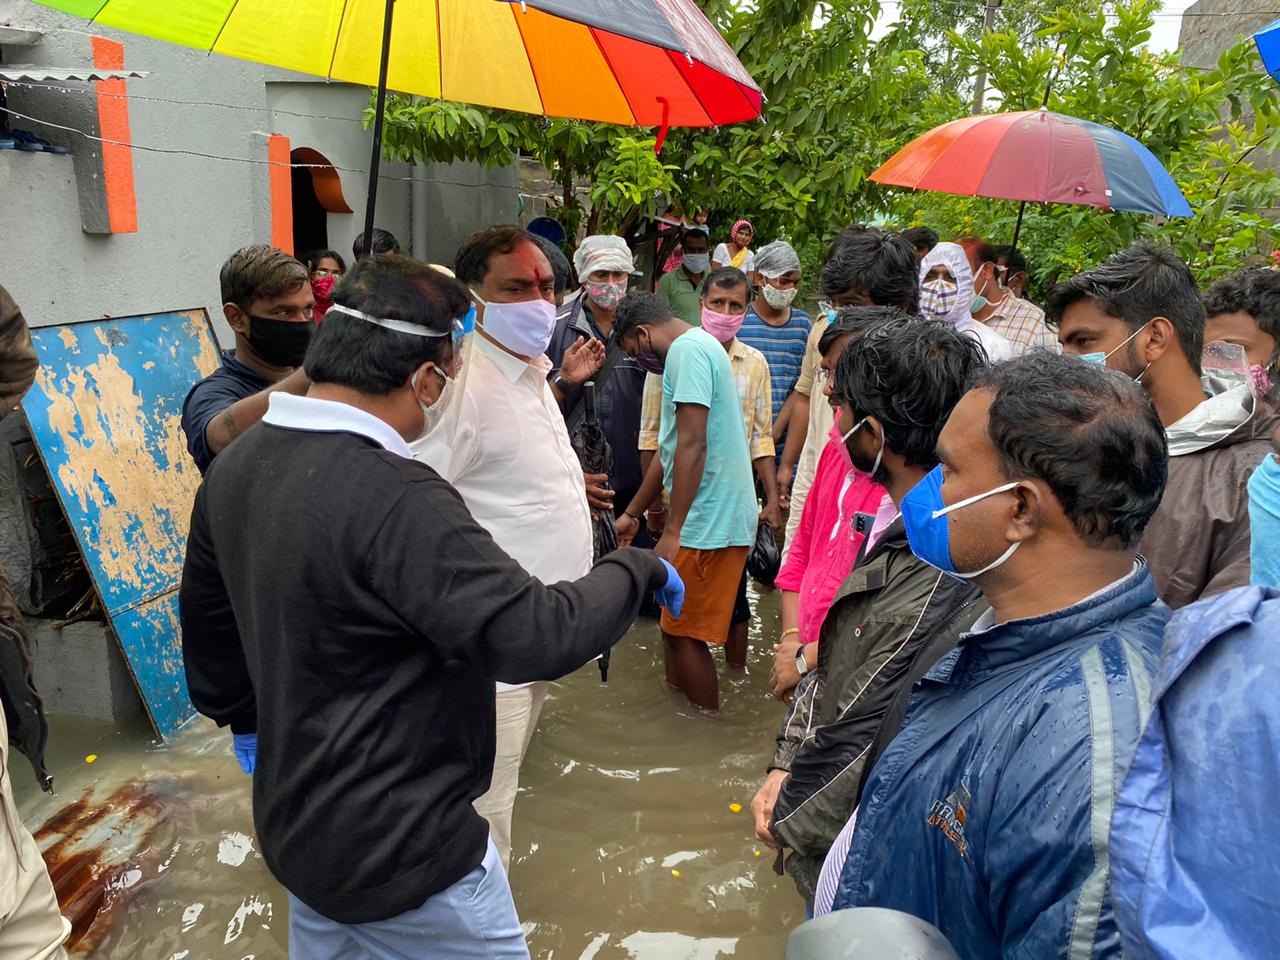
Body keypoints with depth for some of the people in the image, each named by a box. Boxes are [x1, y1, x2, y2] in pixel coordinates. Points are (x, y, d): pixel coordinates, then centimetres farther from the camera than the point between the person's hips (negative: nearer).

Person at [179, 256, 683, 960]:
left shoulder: (233, 469, -2)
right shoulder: (395, 500, -31)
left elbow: (206, 619, 12)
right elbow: (536, 636, -32)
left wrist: (242, 718, 28)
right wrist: (636, 570, -14)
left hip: (291, 820, 8)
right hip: (400, 851, -8)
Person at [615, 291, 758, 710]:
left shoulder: (688, 349, -13)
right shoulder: (696, 348, 20)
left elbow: (692, 444, -22)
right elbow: (670, 451, 26)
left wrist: (672, 532, -22)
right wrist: (631, 513, 31)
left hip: (710, 520, -10)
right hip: (712, 515, 10)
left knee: (685, 633, 0)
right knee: (674, 623, 18)